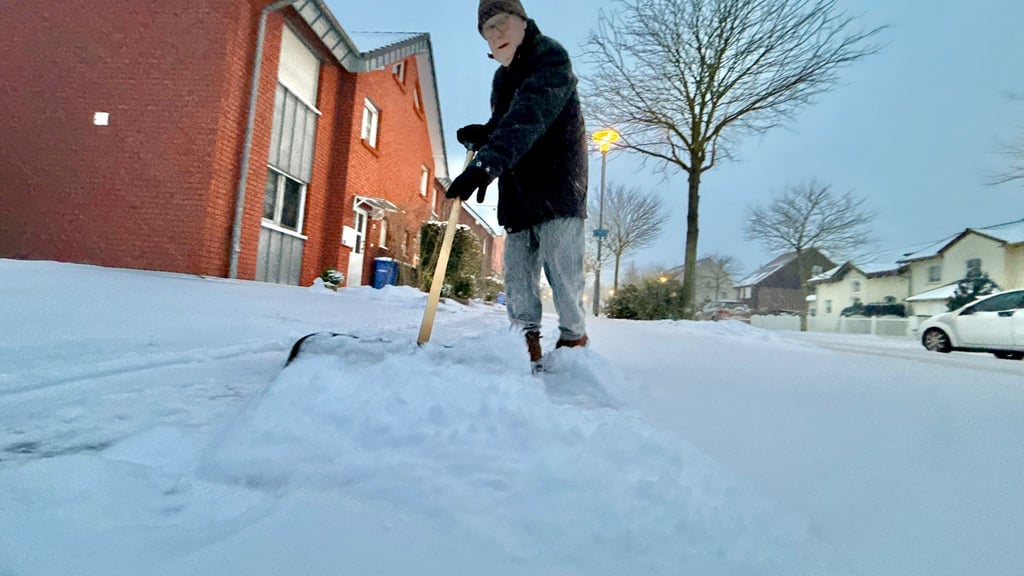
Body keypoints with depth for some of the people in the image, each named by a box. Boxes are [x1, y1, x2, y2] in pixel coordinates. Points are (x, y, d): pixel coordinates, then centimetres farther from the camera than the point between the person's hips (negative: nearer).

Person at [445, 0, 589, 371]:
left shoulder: (551, 57, -8)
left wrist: (488, 162, -41)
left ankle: (574, 337, 8)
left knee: (560, 267, -10)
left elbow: (529, 117, -27)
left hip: (558, 182, -7)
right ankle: (527, 340, 13)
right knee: (517, 271, 3)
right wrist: (478, 137, 0)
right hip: (517, 187, 7)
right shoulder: (502, 78, 18)